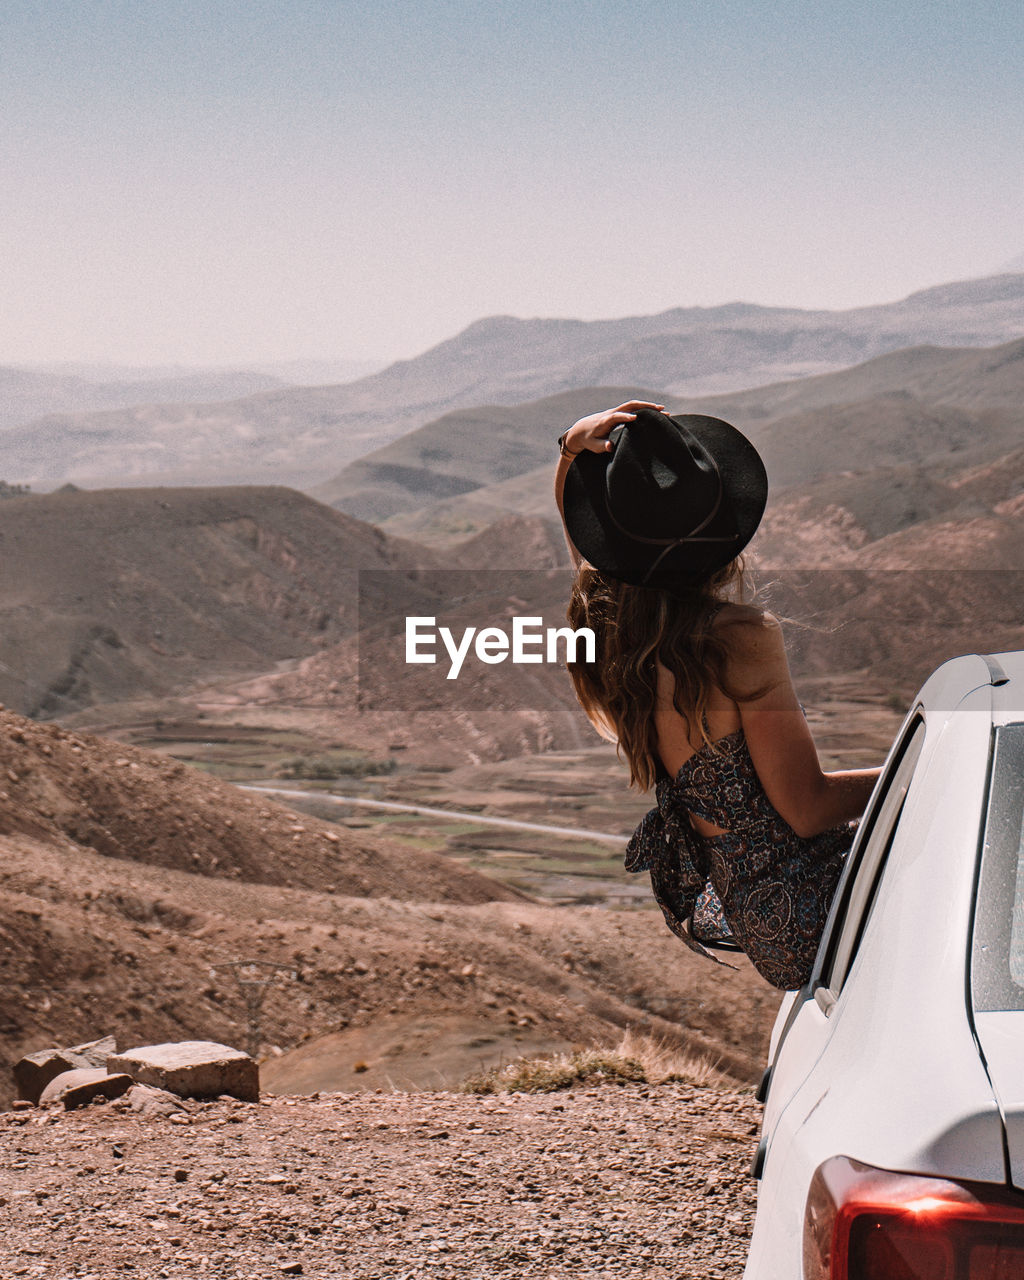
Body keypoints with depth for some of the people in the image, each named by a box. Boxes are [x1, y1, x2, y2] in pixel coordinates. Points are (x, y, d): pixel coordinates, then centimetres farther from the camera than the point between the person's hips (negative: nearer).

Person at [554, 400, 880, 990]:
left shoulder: (606, 627, -1)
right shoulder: (742, 637, -22)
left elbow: (580, 522, 22)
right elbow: (807, 808, -19)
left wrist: (574, 448, 5)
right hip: (808, 915, -9)